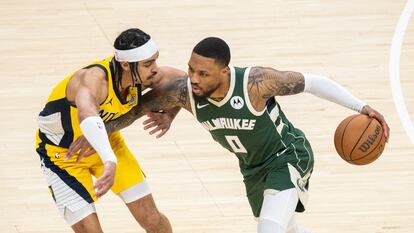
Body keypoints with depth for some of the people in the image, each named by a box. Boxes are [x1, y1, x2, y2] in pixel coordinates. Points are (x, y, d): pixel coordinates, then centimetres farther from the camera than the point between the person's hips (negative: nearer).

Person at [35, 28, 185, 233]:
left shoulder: (146, 75, -20)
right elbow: (88, 117, -64)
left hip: (105, 143, 6)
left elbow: (183, 80, 3)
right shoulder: (94, 78, -41)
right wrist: (110, 162, -79)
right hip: (63, 153, -6)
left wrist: (169, 116, -15)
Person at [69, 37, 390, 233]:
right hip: (253, 168, 6)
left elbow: (312, 82, -25)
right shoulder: (184, 91, -26)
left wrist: (361, 107, -29)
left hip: (288, 157, -6)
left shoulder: (256, 82, -37)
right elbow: (142, 106, -9)